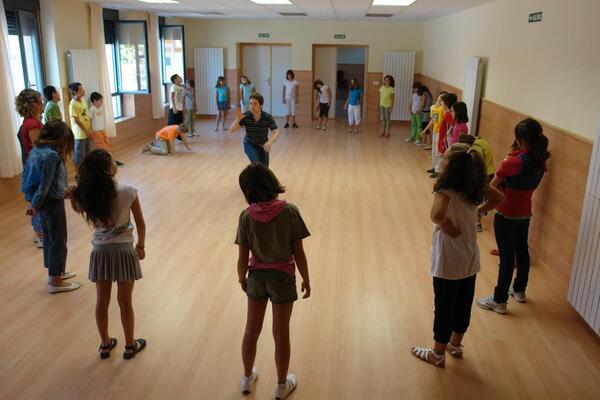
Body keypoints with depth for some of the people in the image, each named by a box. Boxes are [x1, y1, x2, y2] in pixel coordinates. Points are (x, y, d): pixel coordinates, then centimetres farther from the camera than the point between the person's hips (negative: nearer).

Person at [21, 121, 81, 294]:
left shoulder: (36, 150, 4)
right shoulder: (51, 155, -24)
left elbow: (28, 175, 10)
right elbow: (45, 184, -21)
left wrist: (33, 201, 13)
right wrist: (35, 205, -11)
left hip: (43, 201, 9)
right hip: (52, 202, -9)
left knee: (49, 237, 20)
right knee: (58, 240, 3)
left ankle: (55, 272, 36)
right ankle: (55, 281, 14)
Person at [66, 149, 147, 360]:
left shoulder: (87, 195, -11)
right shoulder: (128, 192, -18)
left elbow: (78, 209, 15)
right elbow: (140, 224, -7)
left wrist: (72, 196, -2)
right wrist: (141, 246, 7)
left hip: (100, 252, 3)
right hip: (124, 252, -2)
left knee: (102, 301, 18)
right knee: (125, 302, 13)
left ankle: (105, 344, 35)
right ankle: (130, 345, 30)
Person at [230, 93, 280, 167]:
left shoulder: (267, 117, -22)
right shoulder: (245, 116, -21)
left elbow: (276, 133, -30)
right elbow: (232, 130, -24)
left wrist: (270, 142, -50)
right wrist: (238, 119, -43)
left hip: (263, 145, 1)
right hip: (250, 144, -1)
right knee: (256, 164, -26)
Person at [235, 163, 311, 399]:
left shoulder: (246, 217, -14)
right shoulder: (290, 211, -18)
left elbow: (243, 259, -8)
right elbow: (299, 253, -13)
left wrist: (242, 279, 11)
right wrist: (306, 279, 2)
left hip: (257, 277, 2)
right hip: (283, 278, -2)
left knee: (252, 330, 21)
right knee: (281, 334, 15)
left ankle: (247, 379, 41)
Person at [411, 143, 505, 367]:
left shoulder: (445, 192, -25)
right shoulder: (474, 186, -5)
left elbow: (437, 214, -45)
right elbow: (499, 198, 10)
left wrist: (447, 226, -25)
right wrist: (477, 212, 4)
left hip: (448, 263, -6)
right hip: (470, 260, 7)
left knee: (444, 309, 11)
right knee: (463, 306, 21)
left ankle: (438, 355, 29)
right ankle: (455, 346, 42)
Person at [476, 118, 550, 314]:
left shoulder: (513, 162, -25)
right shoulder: (540, 161, -3)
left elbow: (493, 185, -14)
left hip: (506, 216, -7)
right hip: (525, 215, 7)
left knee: (507, 257, 2)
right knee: (522, 251, 21)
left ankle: (499, 301, 14)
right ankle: (519, 290, 41)